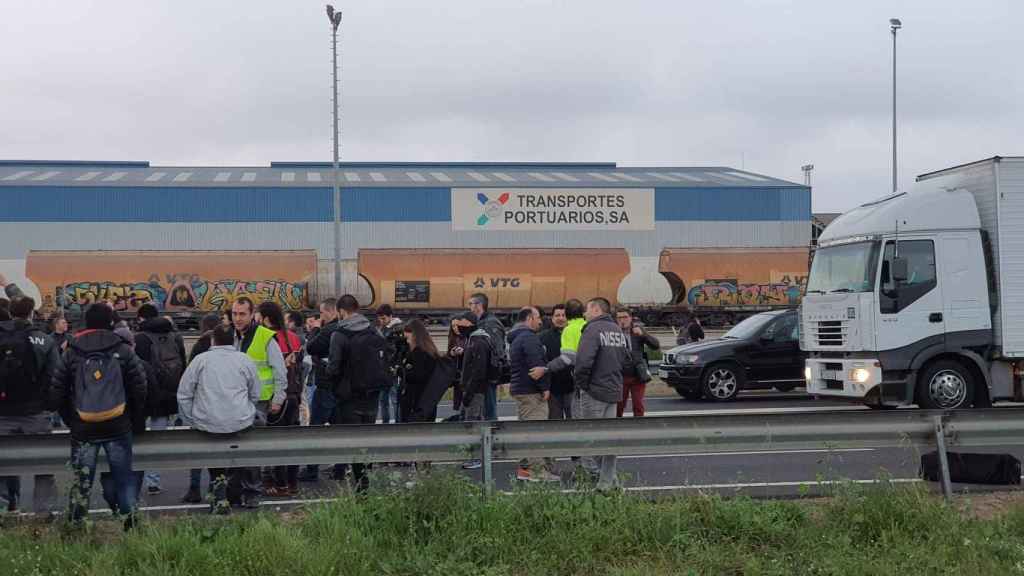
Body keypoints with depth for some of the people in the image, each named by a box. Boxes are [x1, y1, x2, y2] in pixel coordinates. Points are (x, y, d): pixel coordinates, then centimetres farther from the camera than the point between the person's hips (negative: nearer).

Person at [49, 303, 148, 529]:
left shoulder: (72, 353, 1)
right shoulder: (123, 350, -4)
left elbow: (57, 391, 2)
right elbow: (139, 389, -5)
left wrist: (70, 420, 12)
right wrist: (137, 421, 6)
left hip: (83, 428, 1)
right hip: (118, 426, -1)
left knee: (81, 481, 9)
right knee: (124, 477, 9)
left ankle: (75, 525, 10)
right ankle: (130, 521, 9)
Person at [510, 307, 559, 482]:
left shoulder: (515, 339, 20)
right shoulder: (529, 337, -14)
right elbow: (536, 364, -22)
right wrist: (545, 387, -16)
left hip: (519, 390, 11)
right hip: (532, 392, -11)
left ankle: (524, 468, 17)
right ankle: (537, 470, -11)